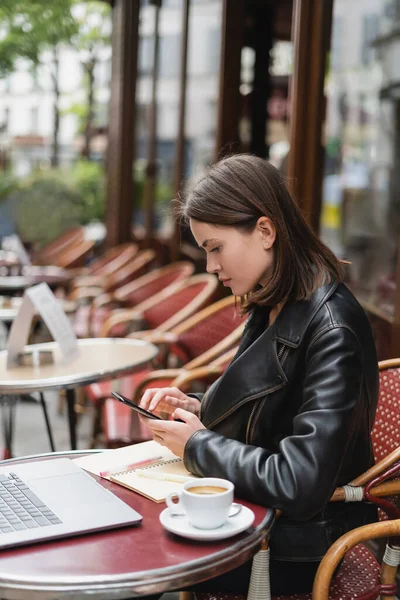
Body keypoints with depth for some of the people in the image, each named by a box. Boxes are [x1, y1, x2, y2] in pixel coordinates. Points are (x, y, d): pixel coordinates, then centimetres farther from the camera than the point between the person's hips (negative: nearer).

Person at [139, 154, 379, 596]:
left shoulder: (332, 330, -26)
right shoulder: (273, 307, 2)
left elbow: (299, 484, -29)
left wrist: (197, 444, -17)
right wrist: (196, 409, -2)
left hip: (296, 550, -7)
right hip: (249, 510, 7)